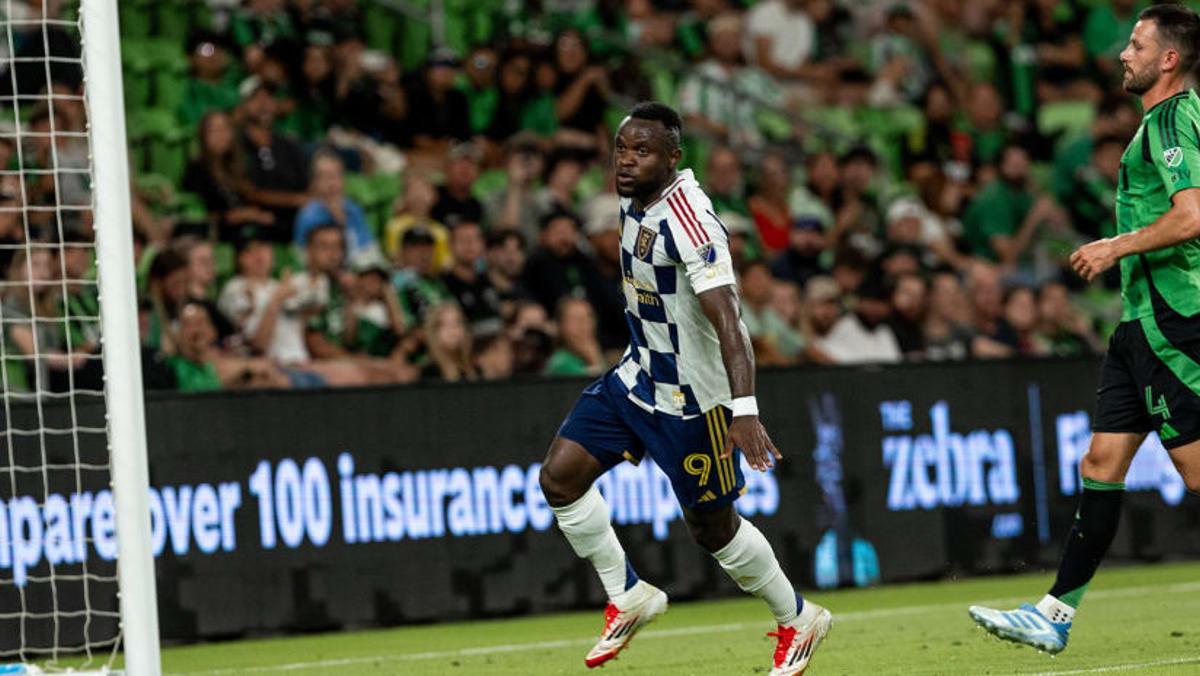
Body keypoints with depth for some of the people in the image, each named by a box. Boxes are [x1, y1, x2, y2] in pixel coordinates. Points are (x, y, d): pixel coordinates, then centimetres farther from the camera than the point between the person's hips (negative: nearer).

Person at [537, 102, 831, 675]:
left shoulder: (688, 222, -27)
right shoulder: (634, 202, 1)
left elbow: (727, 321, -36)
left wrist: (744, 409, -45)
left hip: (694, 398, -8)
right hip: (638, 374, 8)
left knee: (712, 527, 5)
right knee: (559, 477, -2)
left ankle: (798, 621, 28)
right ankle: (628, 597, 14)